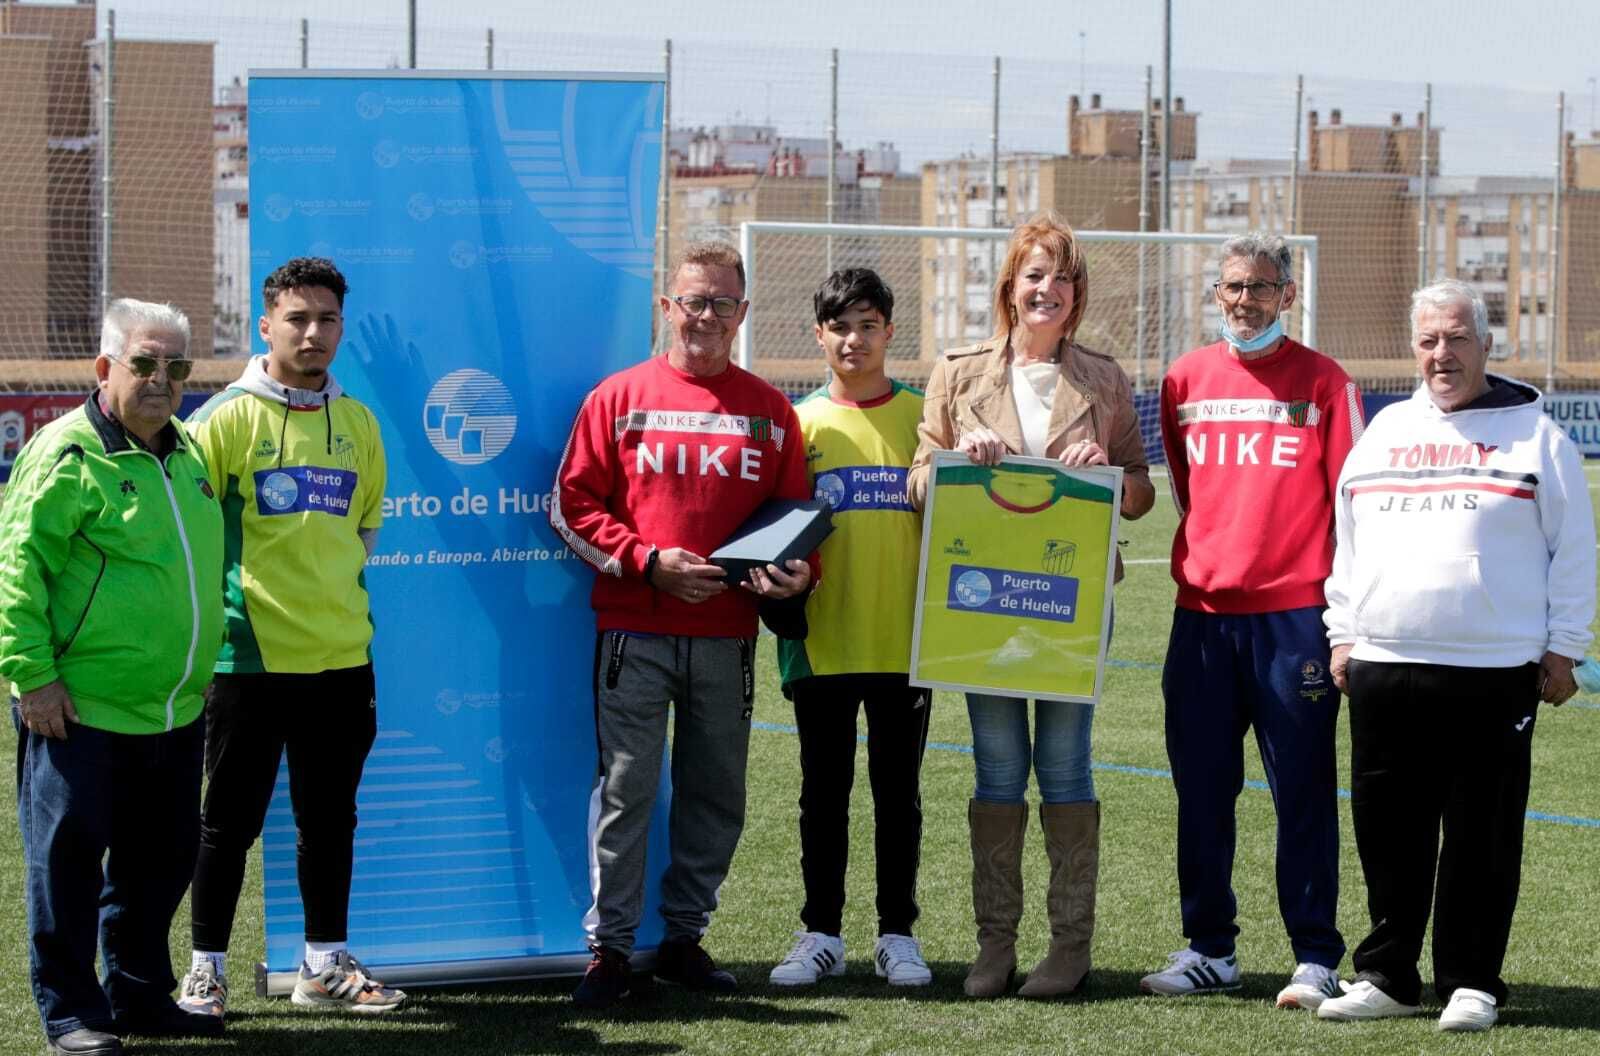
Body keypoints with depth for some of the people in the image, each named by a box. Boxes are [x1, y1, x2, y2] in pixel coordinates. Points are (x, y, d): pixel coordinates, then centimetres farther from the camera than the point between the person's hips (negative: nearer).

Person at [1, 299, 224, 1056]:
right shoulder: (68, 454, -11)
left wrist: (202, 668, 24)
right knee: (68, 857, -1)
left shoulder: (186, 454, 13)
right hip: (81, 709, -8)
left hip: (173, 711, 8)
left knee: (160, 859, 14)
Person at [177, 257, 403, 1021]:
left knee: (330, 818, 11)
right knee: (230, 820, 2)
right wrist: (217, 604, -5)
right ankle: (206, 969, 13)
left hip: (341, 655, 5)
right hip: (250, 654, -5)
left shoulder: (357, 423, 9)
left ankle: (325, 965, 22)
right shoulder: (227, 418, -7)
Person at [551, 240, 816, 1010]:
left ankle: (684, 938, 19)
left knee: (715, 794, 7)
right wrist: (647, 561, -11)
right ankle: (608, 947, 2)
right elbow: (572, 505, 0)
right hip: (634, 631, -3)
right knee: (625, 788, -4)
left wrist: (795, 573, -8)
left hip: (727, 636, 3)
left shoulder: (769, 412, 9)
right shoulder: (619, 399, 3)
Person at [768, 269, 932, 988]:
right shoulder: (800, 422, 5)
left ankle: (897, 933, 14)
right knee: (824, 793, 7)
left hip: (904, 641, 0)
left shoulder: (923, 416, 4)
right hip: (824, 642, 0)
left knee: (898, 793, 6)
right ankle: (820, 934, 14)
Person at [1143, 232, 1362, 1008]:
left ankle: (1315, 959, 2)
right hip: (1201, 615, 4)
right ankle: (1209, 950, 16)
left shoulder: (1324, 383, 1)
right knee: (1201, 790, 7)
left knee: (1302, 792, -2)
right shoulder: (1185, 381, 10)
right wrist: (1200, 565, 15)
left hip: (1294, 615, -4)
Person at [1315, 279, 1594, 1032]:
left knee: (1483, 837, 0)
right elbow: (1347, 545, 19)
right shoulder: (1384, 433, 16)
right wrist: (1343, 635, 13)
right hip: (1383, 668, 4)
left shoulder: (1534, 435, 4)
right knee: (1388, 832, 7)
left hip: (1494, 675, -4)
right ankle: (1387, 976, 16)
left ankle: (1471, 984, 8)